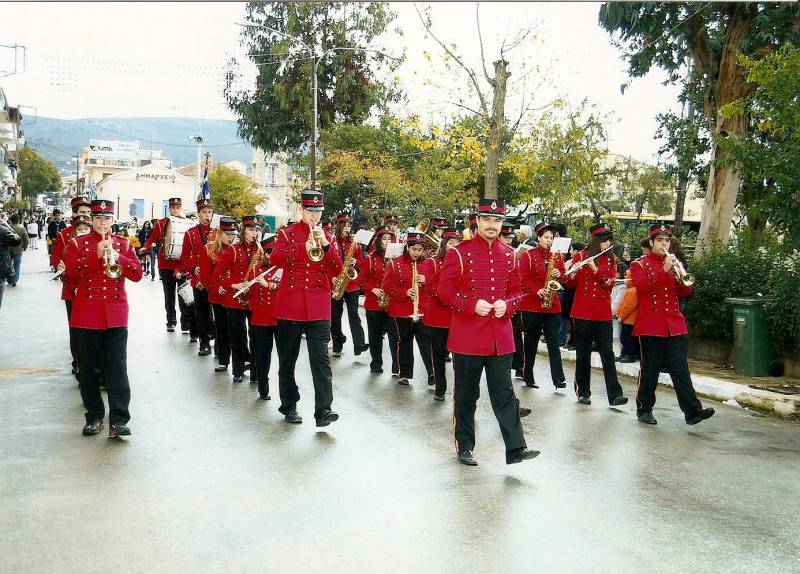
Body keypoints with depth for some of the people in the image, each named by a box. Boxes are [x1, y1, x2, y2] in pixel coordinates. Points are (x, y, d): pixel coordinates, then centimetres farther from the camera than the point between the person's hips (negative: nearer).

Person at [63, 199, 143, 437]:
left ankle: (118, 420, -7)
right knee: (88, 369, 6)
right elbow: (71, 271, -9)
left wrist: (117, 257, -15)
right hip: (86, 315, 0)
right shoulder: (77, 243, 6)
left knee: (117, 368, -5)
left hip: (115, 315, 0)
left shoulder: (124, 244, 10)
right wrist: (96, 255, -18)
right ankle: (94, 416, 18)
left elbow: (137, 274, 1)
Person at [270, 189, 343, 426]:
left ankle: (324, 410, -12)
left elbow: (337, 269, 0)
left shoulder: (328, 237, 11)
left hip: (319, 307, 0)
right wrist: (304, 248, -25)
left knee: (321, 359, -9)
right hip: (289, 305, 0)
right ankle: (289, 405, 23)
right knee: (287, 359, 9)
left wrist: (326, 245, -15)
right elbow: (275, 258, -13)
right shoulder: (288, 234, 5)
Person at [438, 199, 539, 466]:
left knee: (505, 394, 5)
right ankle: (464, 447, 20)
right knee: (466, 395, 8)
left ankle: (516, 448, 8)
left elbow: (516, 290, 15)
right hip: (467, 336, -3)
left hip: (500, 338, 3)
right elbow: (445, 289, -6)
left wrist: (507, 305, -7)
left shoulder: (509, 255, 8)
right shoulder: (460, 253, -6)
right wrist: (472, 305, -19)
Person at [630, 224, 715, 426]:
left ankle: (693, 411, -6)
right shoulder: (640, 264, 2)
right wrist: (664, 270, -22)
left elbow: (685, 292, 11)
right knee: (650, 371, 3)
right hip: (651, 325, -4)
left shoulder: (672, 263, 17)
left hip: (675, 326, 4)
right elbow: (641, 286, -17)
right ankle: (644, 409, 15)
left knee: (680, 370, -2)